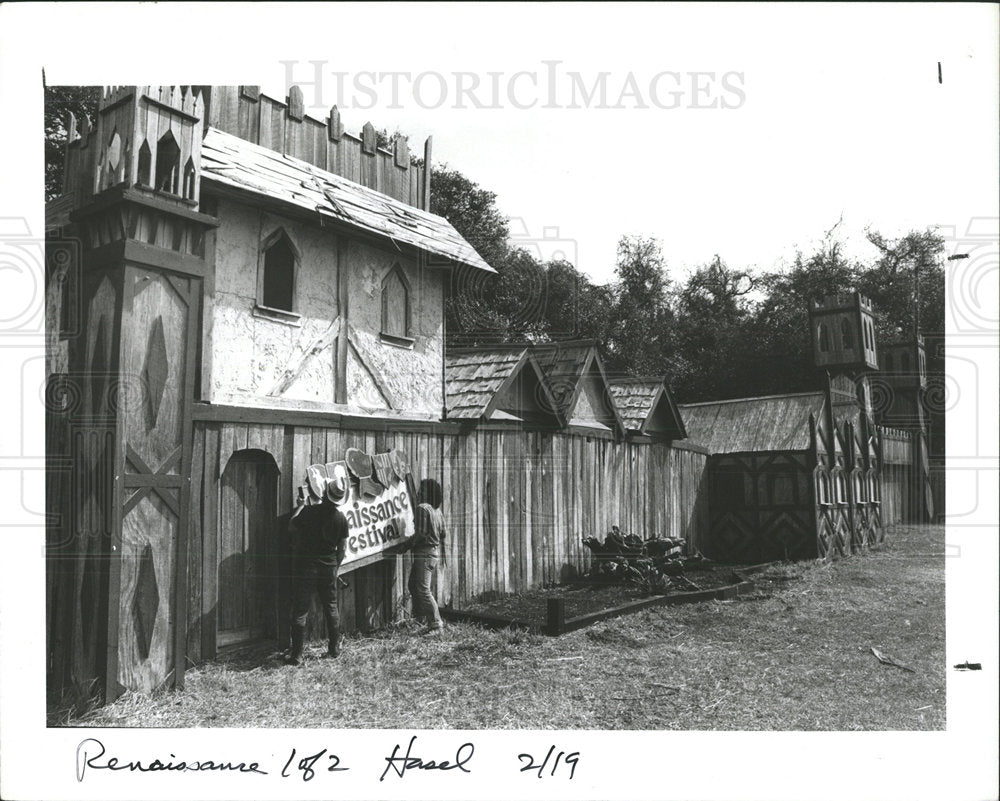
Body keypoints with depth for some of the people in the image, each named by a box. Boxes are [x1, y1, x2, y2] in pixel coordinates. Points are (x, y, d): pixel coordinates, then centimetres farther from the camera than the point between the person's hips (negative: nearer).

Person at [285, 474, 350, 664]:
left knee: (300, 610, 2)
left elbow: (292, 527, 3)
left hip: (306, 566, -3)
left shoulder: (309, 511, -14)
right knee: (331, 607, 16)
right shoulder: (341, 518, -4)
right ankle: (334, 648, 23)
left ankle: (296, 654, 4)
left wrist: (300, 506, 14)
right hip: (329, 567, 3)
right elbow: (342, 547, 4)